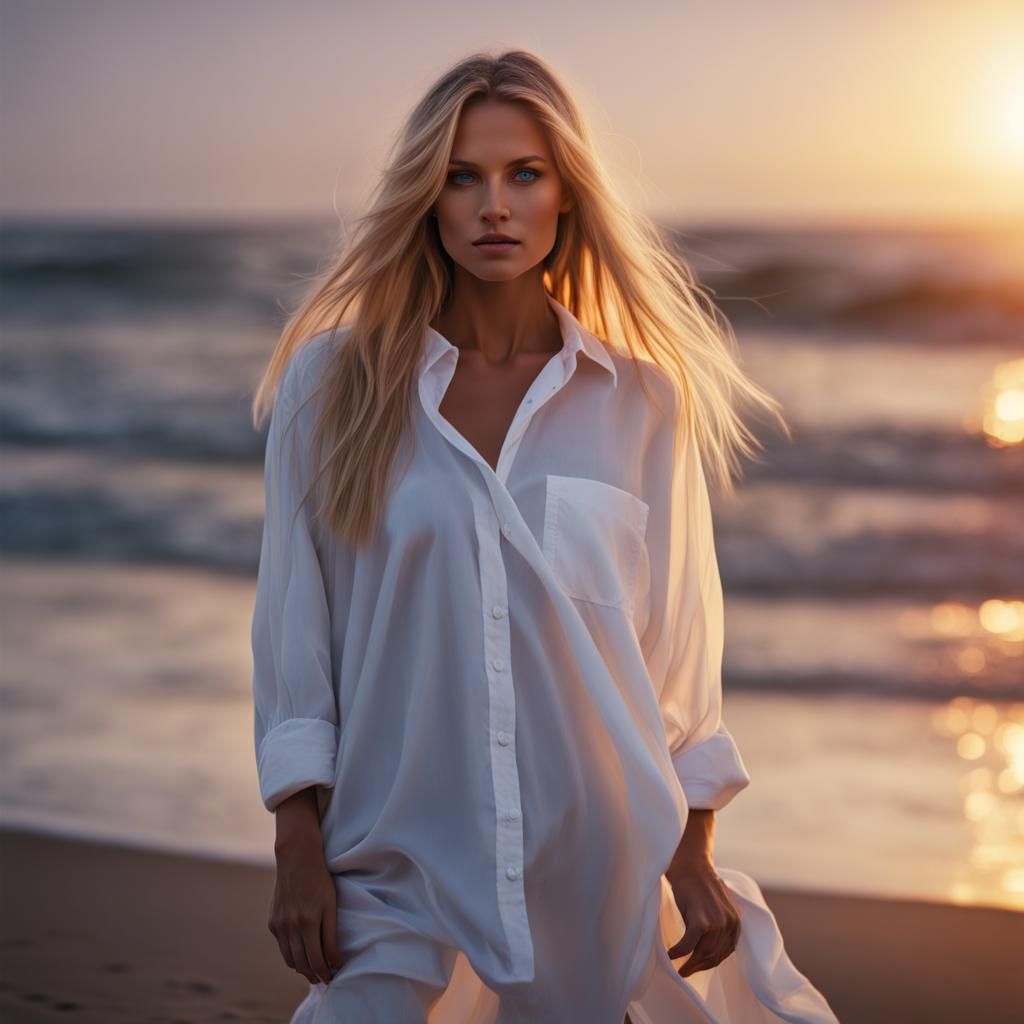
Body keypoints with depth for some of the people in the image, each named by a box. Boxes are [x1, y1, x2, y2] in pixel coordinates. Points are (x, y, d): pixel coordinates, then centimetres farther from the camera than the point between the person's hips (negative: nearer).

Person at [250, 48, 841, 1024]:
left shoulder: (640, 401, 2)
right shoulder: (332, 385, 1)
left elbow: (678, 647, 5)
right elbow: (292, 627, 2)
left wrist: (692, 855, 2)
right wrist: (299, 849, -3)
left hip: (603, 860, 1)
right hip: (404, 860, 0)